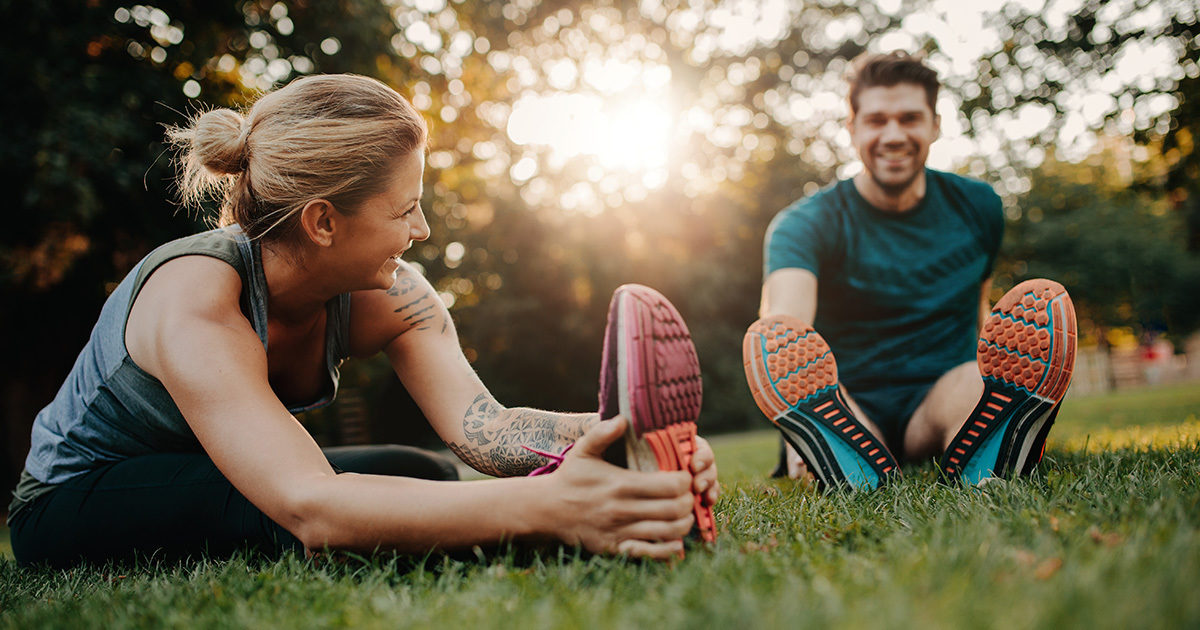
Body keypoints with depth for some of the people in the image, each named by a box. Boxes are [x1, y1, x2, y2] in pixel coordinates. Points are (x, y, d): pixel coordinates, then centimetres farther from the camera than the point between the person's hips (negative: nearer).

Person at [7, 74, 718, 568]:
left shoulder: (388, 295, -15)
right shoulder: (194, 302, -34)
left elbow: (480, 422, -28)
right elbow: (309, 507, -48)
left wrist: (624, 434, -47)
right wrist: (547, 506, -60)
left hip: (198, 489, 6)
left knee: (434, 486, -19)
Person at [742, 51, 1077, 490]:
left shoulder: (978, 207, 9)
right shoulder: (805, 225, -8)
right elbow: (785, 319, -28)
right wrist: (789, 391, -49)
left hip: (940, 403, 3)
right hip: (848, 410, -3)